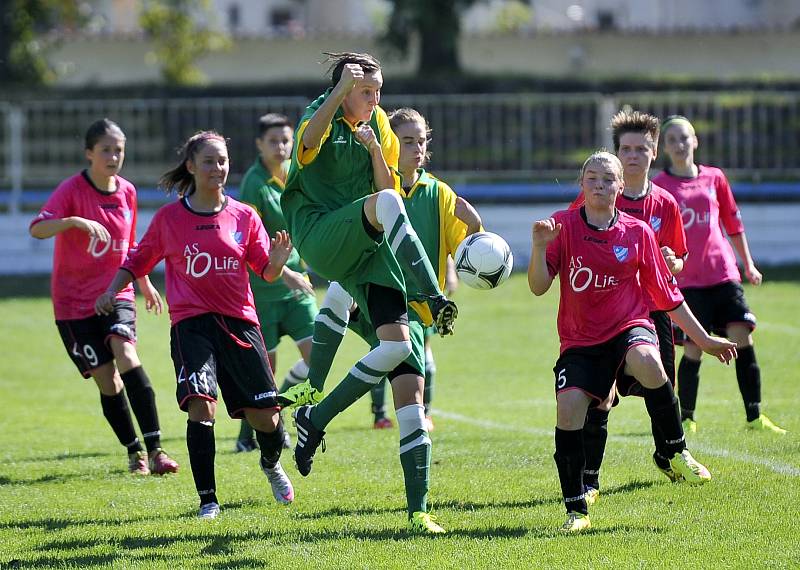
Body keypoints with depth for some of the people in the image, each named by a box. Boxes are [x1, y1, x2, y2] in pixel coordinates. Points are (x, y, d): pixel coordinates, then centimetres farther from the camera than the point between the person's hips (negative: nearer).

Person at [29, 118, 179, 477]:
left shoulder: (126, 192, 4)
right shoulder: (72, 189, -11)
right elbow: (37, 228, -28)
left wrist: (145, 284, 28)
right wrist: (76, 221, -43)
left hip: (116, 294, 2)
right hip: (74, 300, -2)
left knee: (126, 356, -22)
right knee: (107, 379, -4)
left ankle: (154, 448, -24)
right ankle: (135, 453, 12)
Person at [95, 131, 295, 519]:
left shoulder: (244, 217, 5)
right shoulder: (169, 218, 2)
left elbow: (266, 272, 5)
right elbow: (138, 260, 12)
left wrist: (277, 262, -17)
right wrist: (111, 292, -2)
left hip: (240, 322, 2)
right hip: (191, 323, -2)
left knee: (264, 414, 1)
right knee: (201, 404, -22)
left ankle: (271, 465, 37)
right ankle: (207, 498, -13)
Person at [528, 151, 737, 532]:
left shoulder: (637, 233, 2)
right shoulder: (565, 225, -1)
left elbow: (667, 296, 9)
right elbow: (538, 287, -8)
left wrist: (704, 340, 9)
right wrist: (540, 247, -26)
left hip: (629, 327, -1)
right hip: (580, 340, 1)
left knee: (646, 362, -34)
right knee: (568, 408, -17)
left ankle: (677, 453, -14)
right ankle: (576, 510, 0)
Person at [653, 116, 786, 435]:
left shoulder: (714, 178, 11)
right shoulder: (660, 186, 2)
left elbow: (733, 223, 19)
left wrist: (748, 264, 18)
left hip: (724, 273, 3)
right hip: (686, 279, -3)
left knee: (742, 338, -6)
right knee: (693, 350, -6)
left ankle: (754, 417, -1)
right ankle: (686, 418, 9)